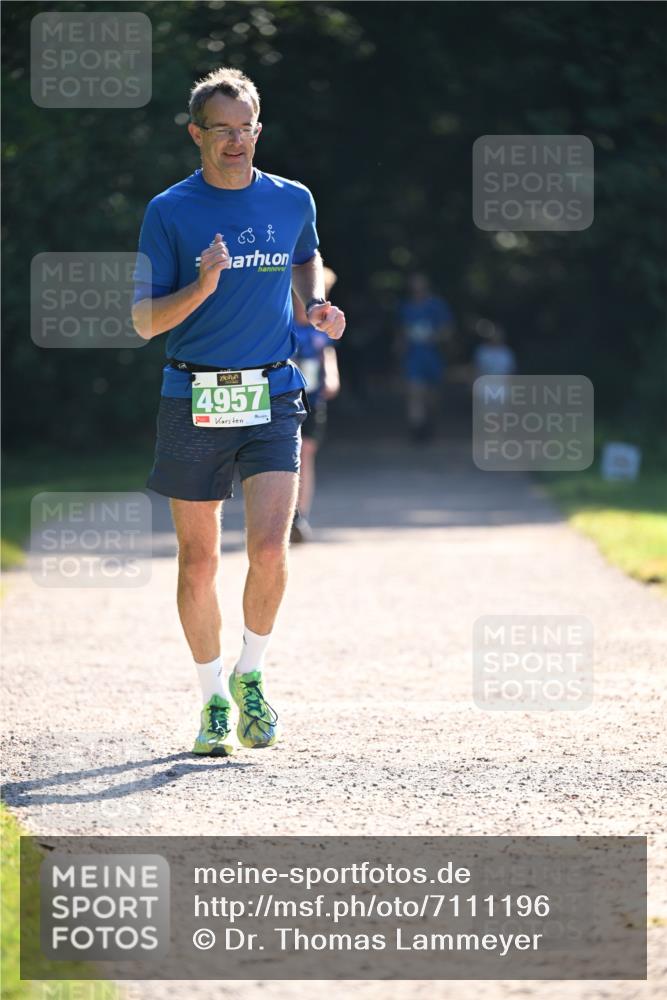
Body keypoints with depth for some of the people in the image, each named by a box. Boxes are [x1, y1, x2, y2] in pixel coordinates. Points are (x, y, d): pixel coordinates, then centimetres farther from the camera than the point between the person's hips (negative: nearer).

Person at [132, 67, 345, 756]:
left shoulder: (292, 201, 6)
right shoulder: (169, 212, -2)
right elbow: (145, 321, -3)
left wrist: (315, 305, 9)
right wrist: (203, 286, -19)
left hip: (272, 397, 1)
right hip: (193, 402, -1)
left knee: (269, 549, -15)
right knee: (198, 562, 4)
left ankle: (250, 676, 9)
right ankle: (214, 700, 20)